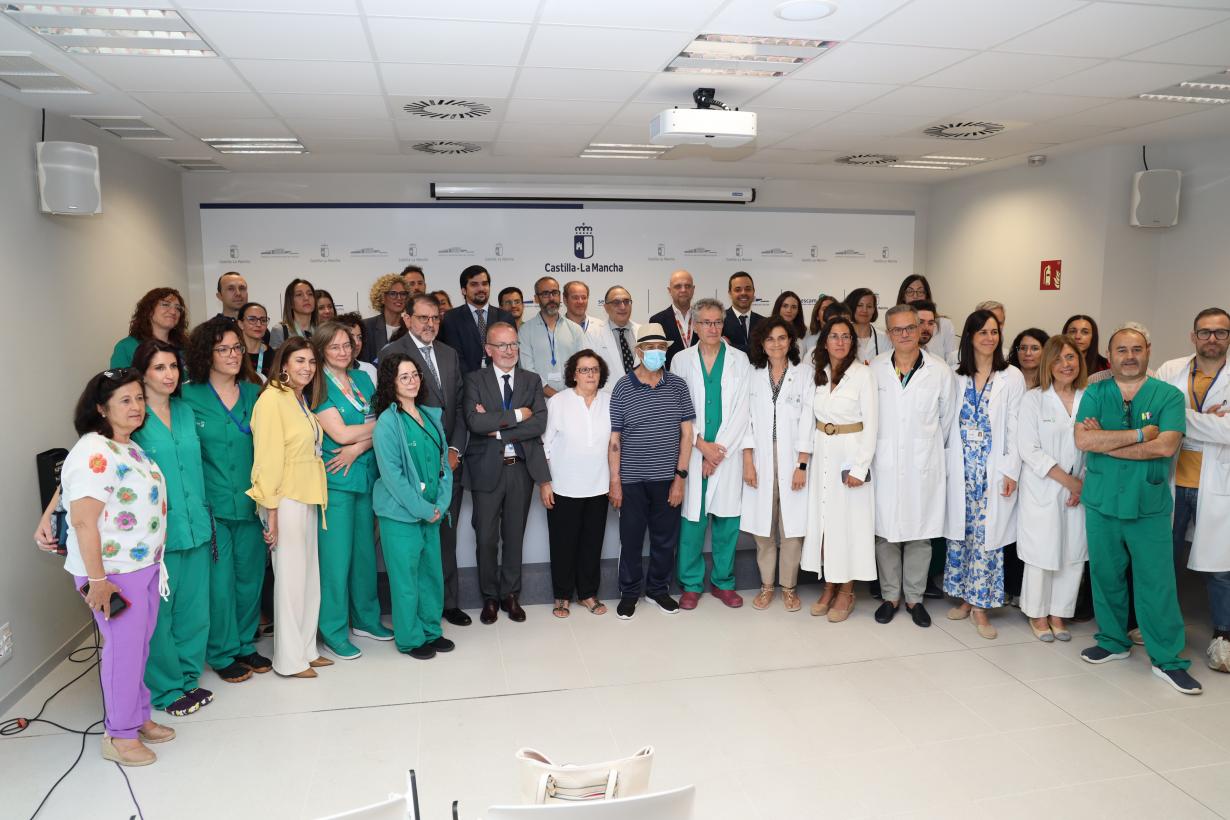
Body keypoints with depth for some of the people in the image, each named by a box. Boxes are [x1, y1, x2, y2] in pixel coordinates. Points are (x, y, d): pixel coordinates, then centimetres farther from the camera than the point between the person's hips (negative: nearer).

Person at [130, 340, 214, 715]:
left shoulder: (186, 412, 10)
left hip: (195, 527, 5)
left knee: (194, 609, 13)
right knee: (159, 612, 6)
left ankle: (188, 677, 29)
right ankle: (166, 689, 21)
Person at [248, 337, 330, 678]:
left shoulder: (302, 400, 13)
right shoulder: (272, 398, -13)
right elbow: (268, 457, -16)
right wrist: (271, 512, -17)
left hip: (307, 498, 8)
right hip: (285, 500, -8)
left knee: (310, 577, 14)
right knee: (290, 578, 1)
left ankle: (306, 650, 27)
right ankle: (290, 659, 15)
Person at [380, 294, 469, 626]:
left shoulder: (450, 354, 13)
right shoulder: (392, 353, -5)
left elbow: (460, 406, 12)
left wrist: (455, 450, 0)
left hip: (449, 461, 5)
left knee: (446, 535, 13)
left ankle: (448, 601, 24)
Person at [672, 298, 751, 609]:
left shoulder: (740, 361, 4)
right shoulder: (681, 360, 5)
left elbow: (741, 411, -1)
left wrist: (719, 450, -7)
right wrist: (702, 445, -8)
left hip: (727, 452, 0)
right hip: (692, 452, 0)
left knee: (727, 519, 5)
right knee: (692, 519, 2)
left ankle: (723, 582, 20)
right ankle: (691, 584, 15)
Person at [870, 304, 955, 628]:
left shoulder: (940, 371, -1)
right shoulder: (875, 370, 1)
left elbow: (947, 417, 11)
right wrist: (874, 448, 10)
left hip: (924, 466, 0)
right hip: (885, 465, 1)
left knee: (920, 534, 7)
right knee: (885, 532, 6)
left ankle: (914, 598, 22)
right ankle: (890, 596, 21)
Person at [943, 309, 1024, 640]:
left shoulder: (1012, 377, -1)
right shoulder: (957, 376, 7)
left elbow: (1014, 427, -3)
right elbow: (949, 422, 8)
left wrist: (1011, 470, -8)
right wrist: (945, 462, 3)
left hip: (994, 470, -3)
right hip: (961, 467, 3)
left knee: (987, 535, -1)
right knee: (959, 533, 8)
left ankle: (980, 605, 10)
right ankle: (964, 598, 21)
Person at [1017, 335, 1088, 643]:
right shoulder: (1034, 398, -4)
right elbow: (1029, 450, -9)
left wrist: (1084, 484, -6)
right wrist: (1068, 480, -11)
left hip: (1080, 490, 3)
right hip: (1042, 489, -3)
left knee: (1074, 553, 5)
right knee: (1042, 552, 3)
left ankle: (1058, 613, 22)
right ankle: (1037, 614, 20)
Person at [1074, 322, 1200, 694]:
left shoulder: (1169, 395, -2)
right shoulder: (1094, 393, 3)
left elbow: (1166, 446, -16)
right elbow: (1083, 440, -12)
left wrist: (1105, 442, -14)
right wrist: (1140, 433, -15)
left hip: (1149, 505, -2)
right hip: (1101, 502, 2)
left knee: (1157, 583, 1)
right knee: (1106, 576, 12)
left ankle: (1167, 659, 14)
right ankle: (1113, 642, 29)